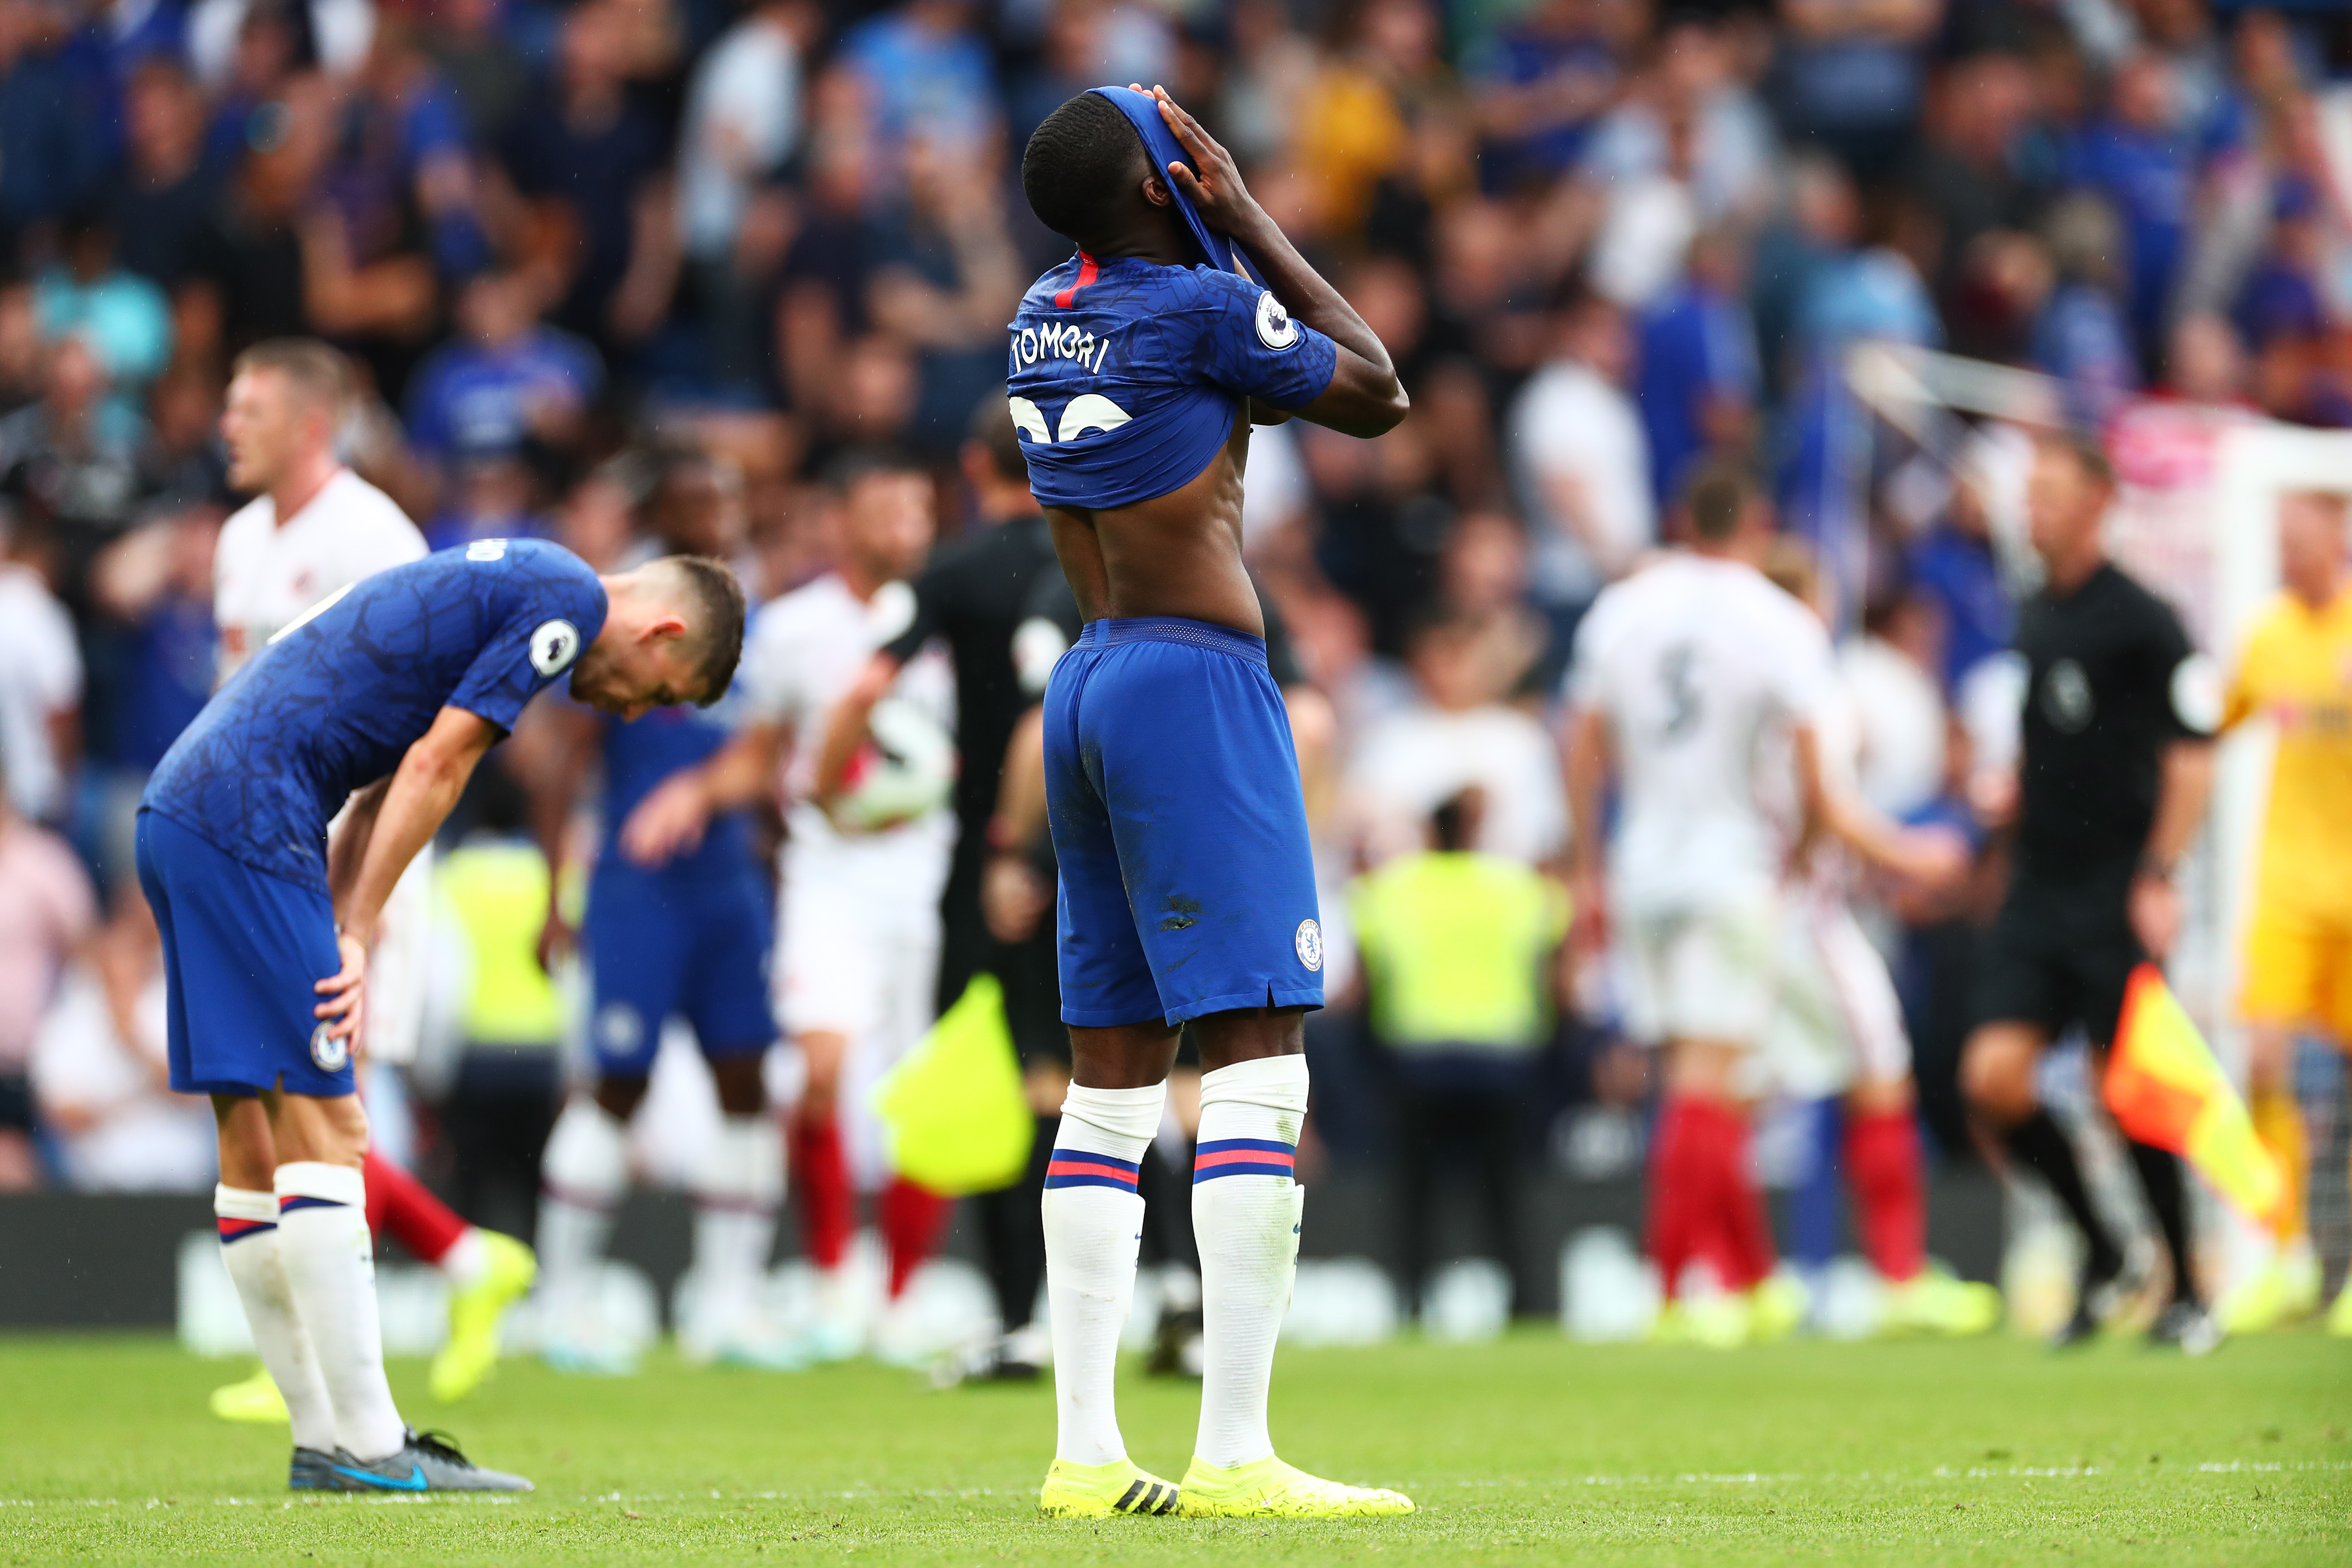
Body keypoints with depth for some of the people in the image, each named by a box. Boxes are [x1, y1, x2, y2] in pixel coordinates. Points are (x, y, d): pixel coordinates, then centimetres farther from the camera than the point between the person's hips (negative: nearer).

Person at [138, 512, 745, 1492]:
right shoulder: (569, 599, -3)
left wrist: (343, 941, 5)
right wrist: (355, 937, -4)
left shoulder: (505, 584, 25)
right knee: (323, 1128, -9)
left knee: (255, 1145, 9)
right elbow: (433, 767, -8)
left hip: (178, 809, 10)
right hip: (249, 821, -10)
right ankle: (364, 1446, -9)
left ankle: (325, 1443, 13)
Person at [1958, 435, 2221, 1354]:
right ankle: (2101, 1251, 12)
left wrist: (2160, 876, -16)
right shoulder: (2032, 620, 12)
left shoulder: (2141, 621, -9)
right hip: (2039, 891, 6)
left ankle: (2185, 1295, 10)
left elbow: (2192, 758, -10)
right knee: (1994, 1079, -6)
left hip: (2118, 894, -6)